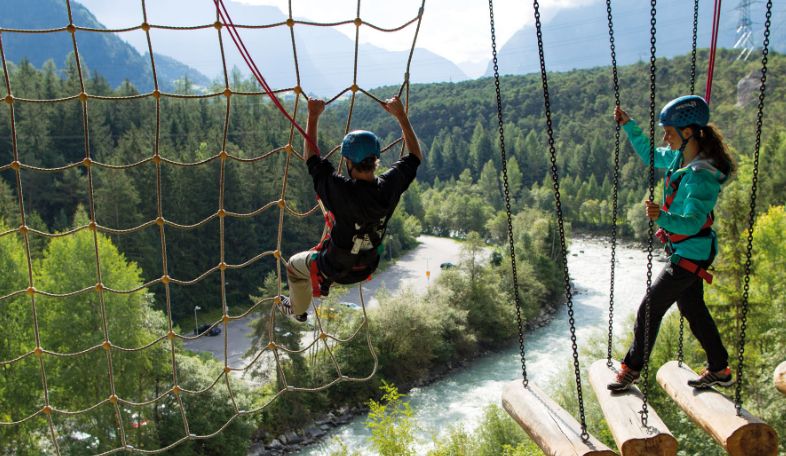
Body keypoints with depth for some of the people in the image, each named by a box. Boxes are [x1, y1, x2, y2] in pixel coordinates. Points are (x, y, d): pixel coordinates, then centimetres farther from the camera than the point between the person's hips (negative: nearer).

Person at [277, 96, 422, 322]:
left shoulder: (340, 190, -37)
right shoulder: (389, 187, -26)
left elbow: (311, 157, -19)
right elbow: (415, 156, -6)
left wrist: (313, 115, -12)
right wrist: (400, 115, -3)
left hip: (335, 270, -4)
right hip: (367, 268, 5)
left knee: (294, 264, 28)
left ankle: (298, 309, 52)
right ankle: (322, 287, 58)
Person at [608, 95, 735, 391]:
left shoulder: (702, 175, -28)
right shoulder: (679, 157, -1)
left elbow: (692, 222, -34)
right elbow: (650, 155, 19)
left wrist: (663, 217, -52)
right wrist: (629, 126, 13)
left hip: (690, 254, -9)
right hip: (682, 251, 9)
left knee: (649, 311, 1)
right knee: (693, 310, 20)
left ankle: (631, 369, 17)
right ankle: (719, 370, 35)